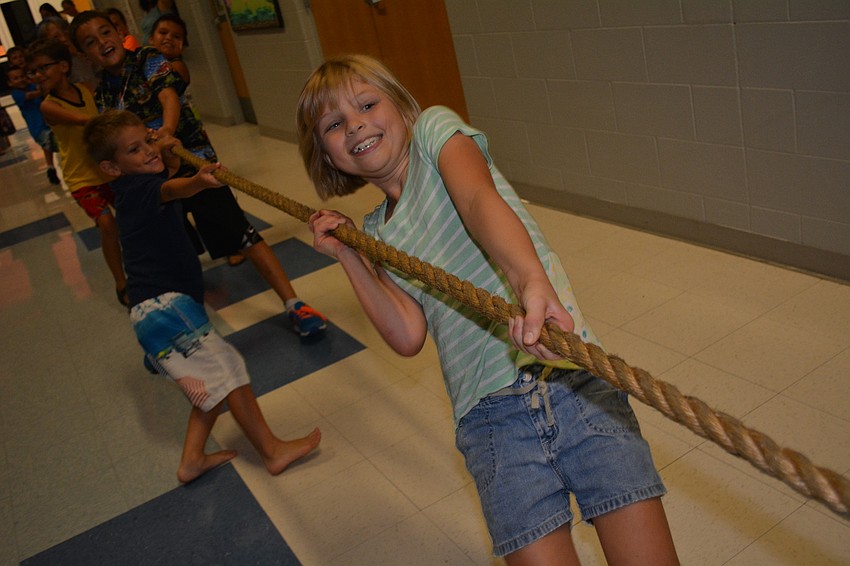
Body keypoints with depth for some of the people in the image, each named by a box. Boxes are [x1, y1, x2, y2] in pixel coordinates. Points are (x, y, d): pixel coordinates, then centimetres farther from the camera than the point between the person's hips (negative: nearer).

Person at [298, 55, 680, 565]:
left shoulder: (434, 128, 6)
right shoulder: (376, 233, 19)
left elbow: (478, 198, -18)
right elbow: (409, 336, 6)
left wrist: (533, 281, -36)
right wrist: (347, 256, 6)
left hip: (571, 375, -3)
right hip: (490, 412, 4)